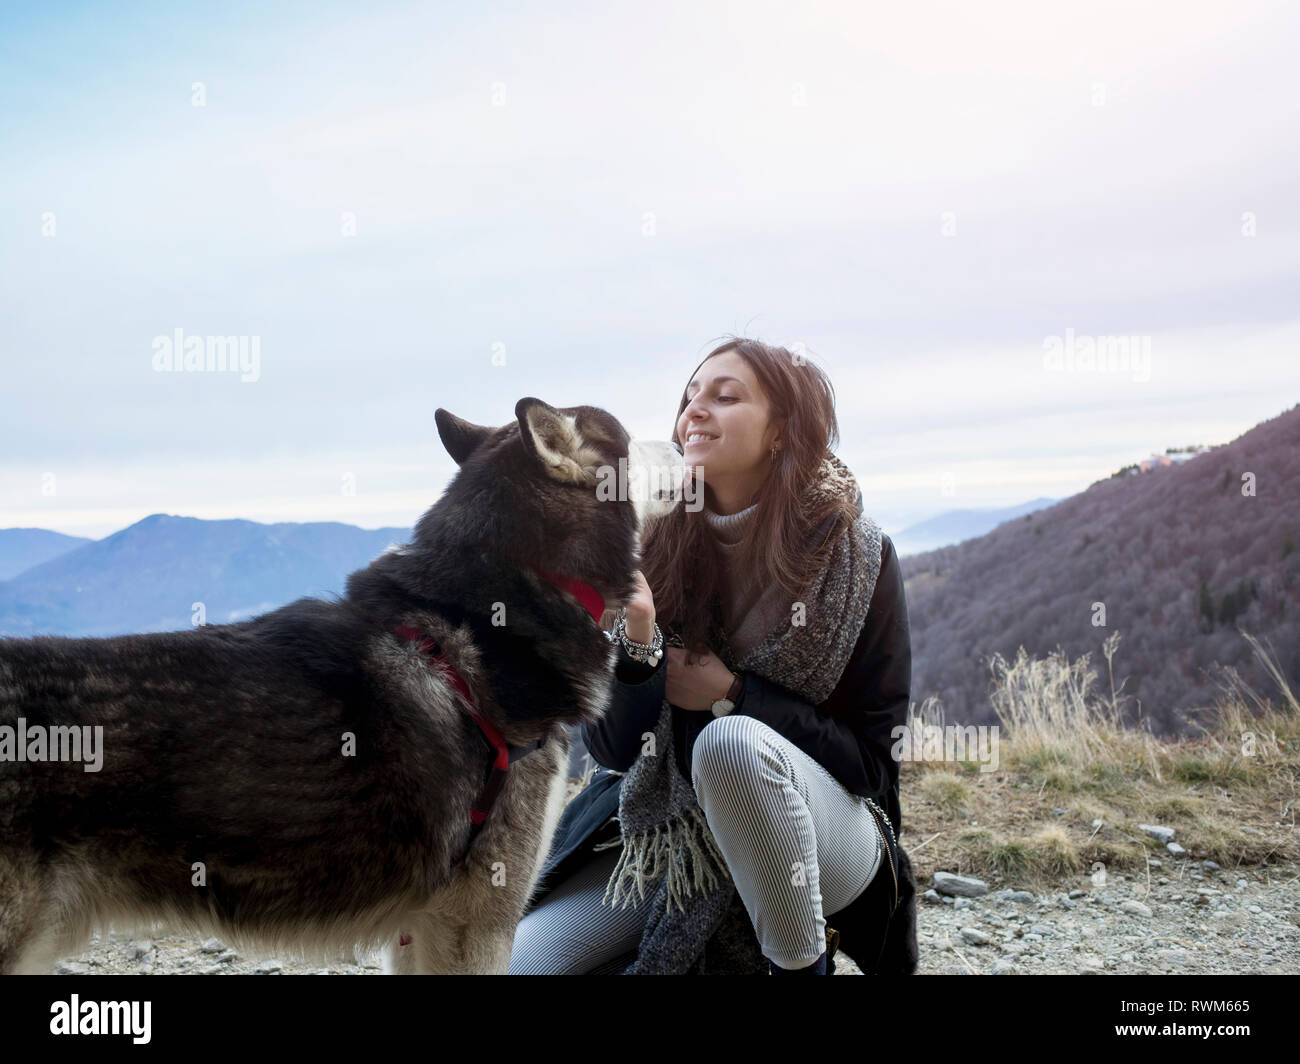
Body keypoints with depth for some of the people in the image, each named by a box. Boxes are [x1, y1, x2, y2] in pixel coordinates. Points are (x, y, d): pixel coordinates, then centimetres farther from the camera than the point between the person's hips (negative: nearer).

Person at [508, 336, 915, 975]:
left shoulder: (856, 555, -12)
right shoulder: (654, 546, -5)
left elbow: (875, 758, -10)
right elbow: (612, 748, -7)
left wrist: (732, 692, -19)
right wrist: (636, 636, -26)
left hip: (821, 839, -3)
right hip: (670, 834, 4)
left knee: (730, 742, -35)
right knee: (516, 961, -13)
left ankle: (801, 965, -14)